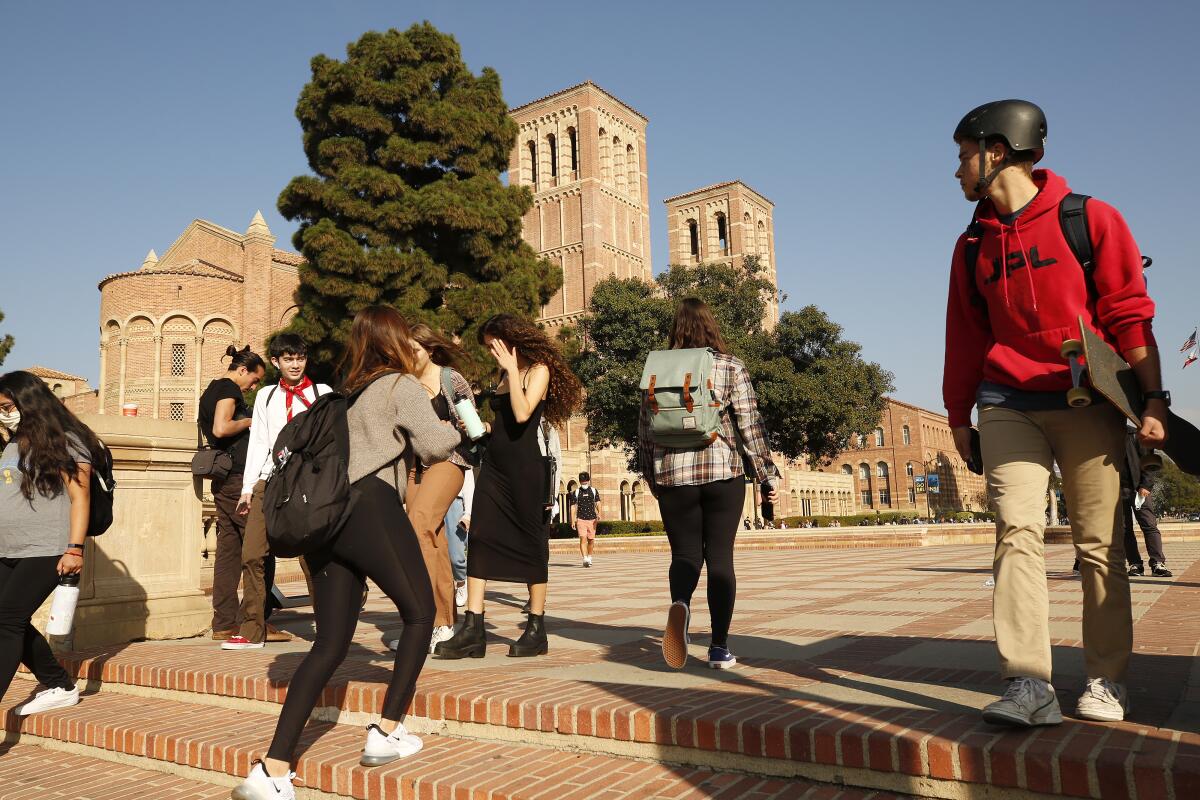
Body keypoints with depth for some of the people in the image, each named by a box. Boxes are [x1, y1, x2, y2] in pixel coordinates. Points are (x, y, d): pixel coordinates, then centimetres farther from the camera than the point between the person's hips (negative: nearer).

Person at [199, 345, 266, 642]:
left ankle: (224, 623, 11)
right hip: (237, 478, -10)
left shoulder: (211, 390, 22)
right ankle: (253, 621, -7)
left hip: (222, 480, 10)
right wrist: (249, 421, -6)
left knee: (228, 548, 9)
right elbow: (221, 428, -21)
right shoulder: (229, 388, -8)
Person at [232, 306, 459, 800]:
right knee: (420, 613, 10)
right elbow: (434, 446, -5)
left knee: (330, 644, 6)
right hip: (372, 508, -7)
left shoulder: (348, 392, 25)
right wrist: (453, 432, 16)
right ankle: (386, 732, 8)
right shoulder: (401, 385, 4)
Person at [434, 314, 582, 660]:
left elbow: (522, 414, -18)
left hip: (524, 466, -7)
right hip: (494, 465, 7)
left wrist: (512, 369, -14)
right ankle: (472, 630, -5)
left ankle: (537, 629, 9)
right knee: (480, 538, -4)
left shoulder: (538, 369, -3)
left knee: (531, 541, 0)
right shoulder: (504, 376, 18)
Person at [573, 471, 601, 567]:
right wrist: (573, 520, 0)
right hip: (581, 519, -1)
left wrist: (599, 513, -16)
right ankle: (585, 559, -20)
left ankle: (589, 558, 24)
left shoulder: (593, 490, 7)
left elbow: (597, 503, 2)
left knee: (591, 540, 6)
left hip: (592, 519, 1)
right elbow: (574, 506, 5)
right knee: (583, 538, -14)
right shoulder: (577, 492, 5)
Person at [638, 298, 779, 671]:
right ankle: (719, 647, 6)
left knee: (685, 553, 10)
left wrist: (650, 475, 22)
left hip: (672, 473, 1)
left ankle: (679, 603, -22)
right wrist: (768, 474, 5)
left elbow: (645, 428, 9)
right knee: (720, 556, 7)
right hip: (723, 472, -1)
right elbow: (750, 424, -2)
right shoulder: (731, 366, 2)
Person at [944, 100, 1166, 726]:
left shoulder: (1090, 219, 1)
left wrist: (1152, 400, -8)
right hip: (1008, 408, 3)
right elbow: (964, 336, 15)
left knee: (1099, 543, 2)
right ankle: (1029, 685, -11)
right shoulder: (974, 245, 12)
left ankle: (1106, 681, 15)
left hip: (1089, 403, -2)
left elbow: (1130, 316, -2)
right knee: (1016, 532, -10)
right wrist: (959, 416, 16)